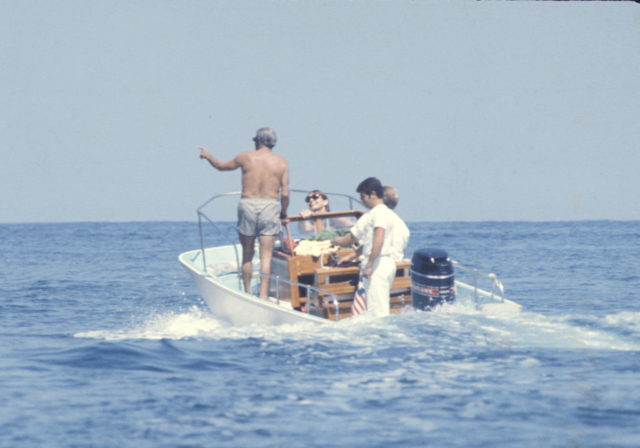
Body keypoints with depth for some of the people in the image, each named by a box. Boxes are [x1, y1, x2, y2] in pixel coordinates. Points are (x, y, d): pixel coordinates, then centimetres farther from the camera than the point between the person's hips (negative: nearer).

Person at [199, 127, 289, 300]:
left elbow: (221, 166, 19)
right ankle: (263, 296, -11)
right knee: (266, 256, -3)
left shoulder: (245, 158, 2)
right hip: (270, 206, 0)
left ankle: (247, 293, 19)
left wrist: (208, 156, 39)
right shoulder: (281, 162, 2)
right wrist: (283, 213, 14)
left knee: (247, 255, 13)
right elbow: (285, 193, -2)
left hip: (248, 204, 0)